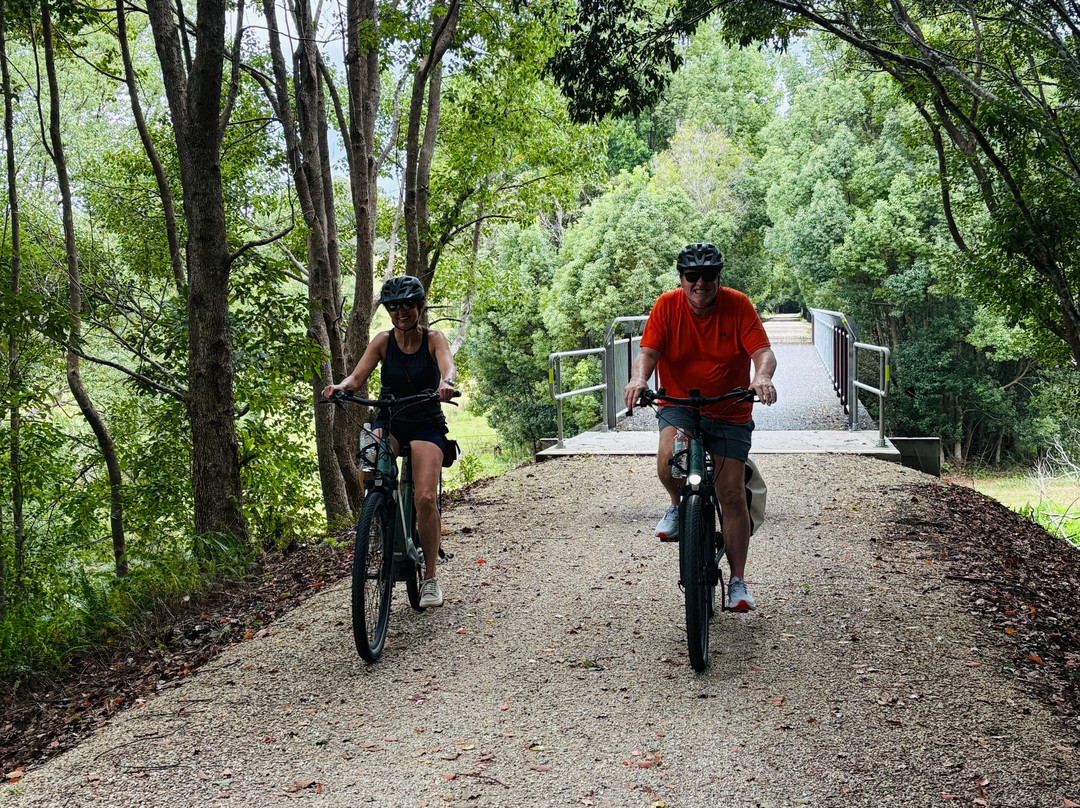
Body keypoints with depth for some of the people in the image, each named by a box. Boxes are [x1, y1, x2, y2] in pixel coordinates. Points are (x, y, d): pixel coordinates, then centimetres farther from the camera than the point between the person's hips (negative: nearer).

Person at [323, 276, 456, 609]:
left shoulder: (433, 339, -6)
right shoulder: (383, 341, -1)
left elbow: (448, 368, -26)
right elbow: (358, 375, -12)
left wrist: (446, 384, -50)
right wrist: (340, 386, -35)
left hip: (426, 425, -2)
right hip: (389, 421, 2)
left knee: (426, 498, -18)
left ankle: (430, 578, -1)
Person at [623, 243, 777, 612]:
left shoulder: (738, 305, -10)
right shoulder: (667, 305, -8)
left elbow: (763, 351, -16)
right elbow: (648, 350, -15)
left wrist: (762, 377, -40)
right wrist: (639, 377, -38)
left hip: (730, 412, 0)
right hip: (678, 405, 0)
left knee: (732, 494, -3)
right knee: (669, 458, -31)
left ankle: (738, 581, 11)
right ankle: (678, 506, 4)